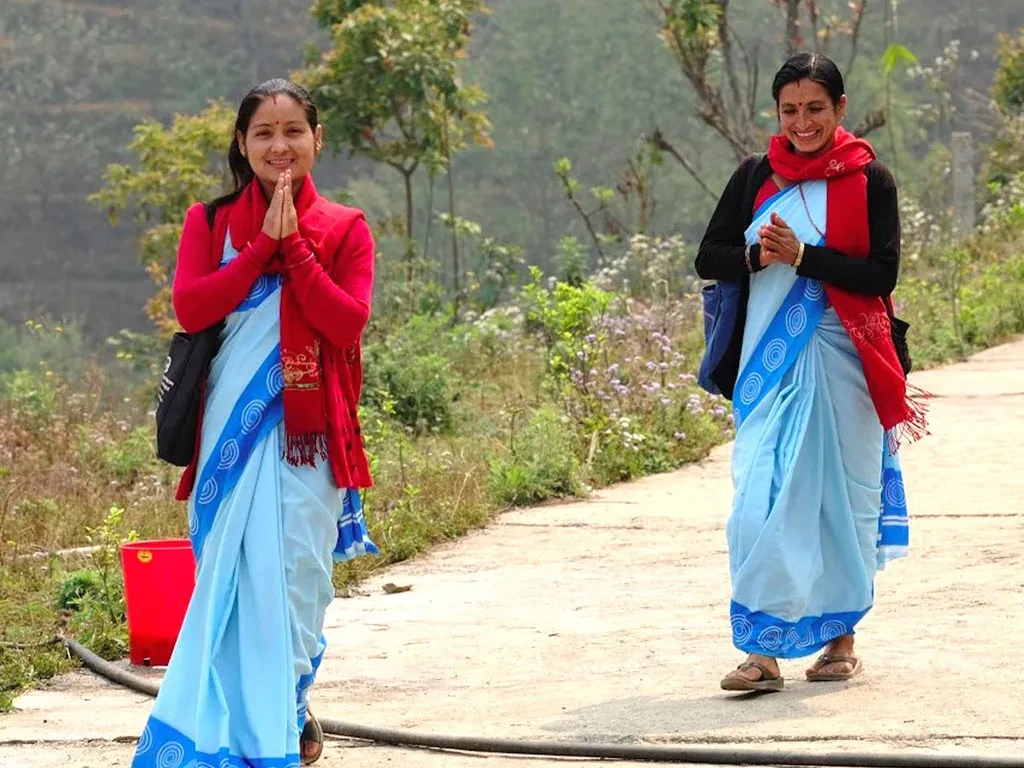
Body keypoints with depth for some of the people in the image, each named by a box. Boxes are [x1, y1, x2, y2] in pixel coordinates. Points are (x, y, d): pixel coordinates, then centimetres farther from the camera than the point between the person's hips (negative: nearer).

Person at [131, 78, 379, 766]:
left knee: (297, 570, -3)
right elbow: (190, 308, -7)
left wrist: (293, 244, -11)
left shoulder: (345, 229, 7)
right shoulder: (210, 222, 10)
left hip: (308, 424, -1)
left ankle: (289, 707, 10)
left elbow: (347, 323, -8)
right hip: (232, 423, 1)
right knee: (231, 571, 0)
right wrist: (263, 244, -9)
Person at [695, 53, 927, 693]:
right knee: (763, 501, -6)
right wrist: (759, 256, -14)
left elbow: (880, 275, -8)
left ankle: (842, 636, 21)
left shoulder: (869, 180, 0)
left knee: (843, 496, 7)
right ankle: (762, 649, -7)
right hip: (770, 359, 2)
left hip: (841, 359, -2)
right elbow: (710, 259, 6)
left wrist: (801, 255, -18)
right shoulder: (756, 177, 8)